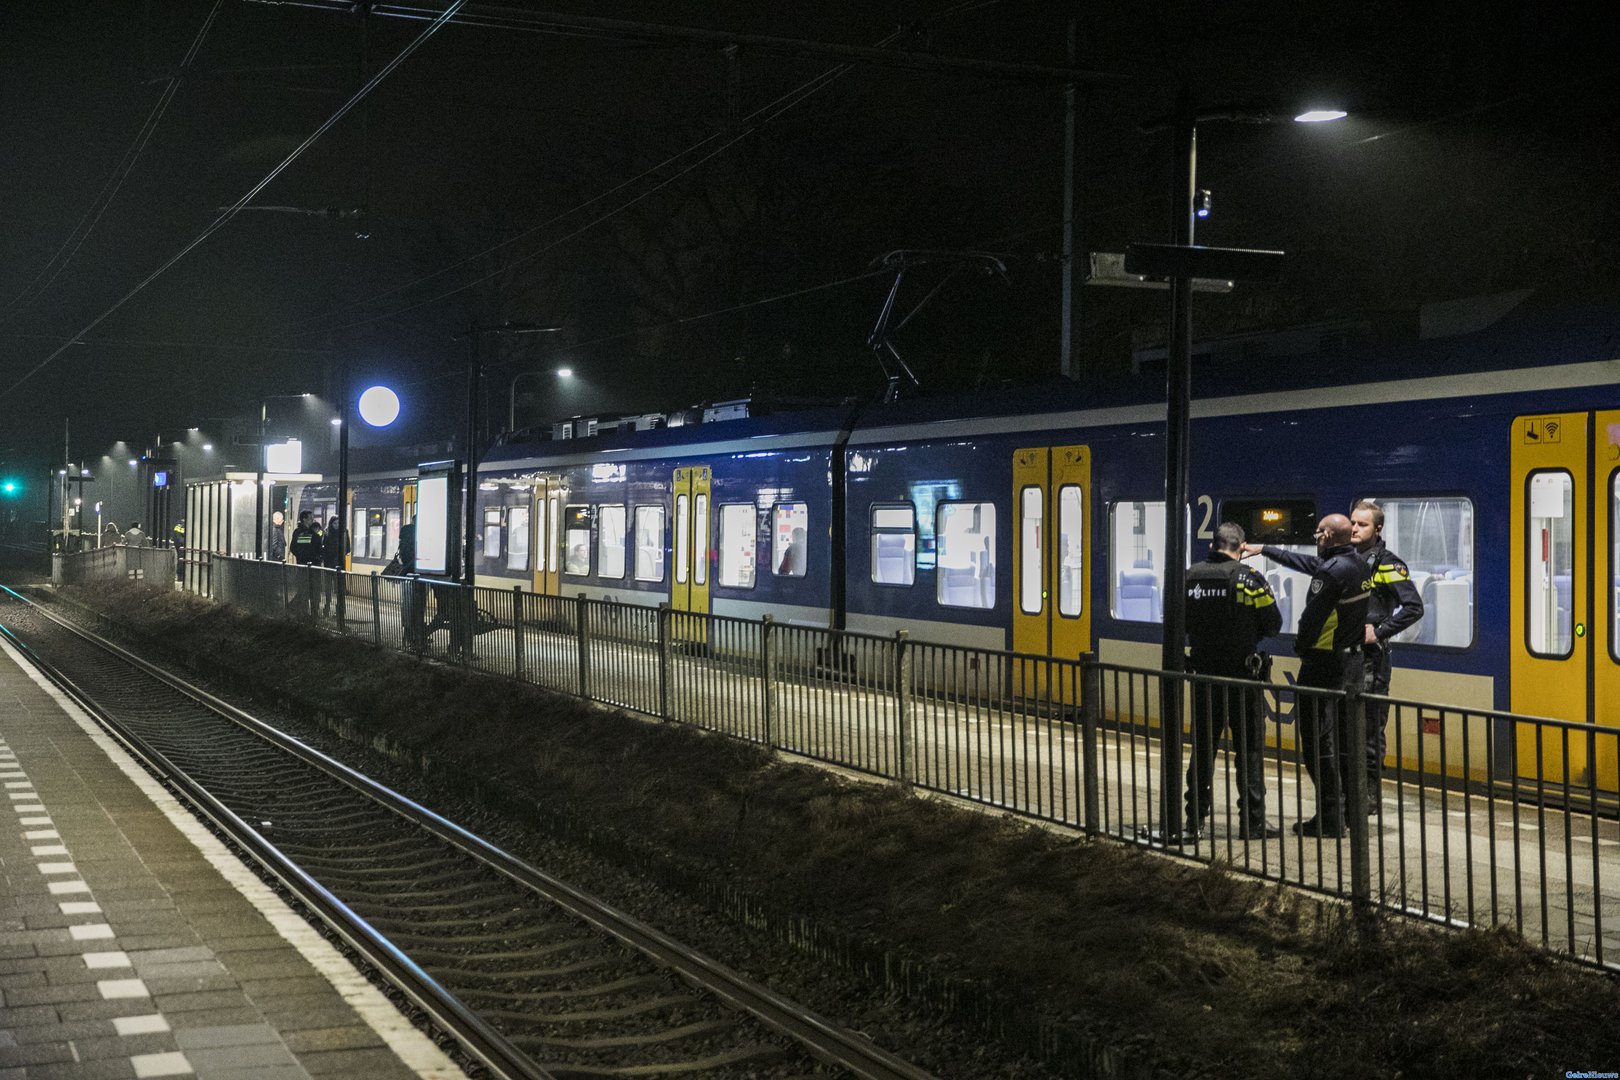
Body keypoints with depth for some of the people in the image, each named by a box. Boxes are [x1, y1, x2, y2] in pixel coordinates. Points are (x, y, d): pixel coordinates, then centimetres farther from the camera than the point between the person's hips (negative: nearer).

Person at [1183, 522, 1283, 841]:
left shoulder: (1191, 578, 1)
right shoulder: (1248, 579, -10)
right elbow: (1273, 624, -5)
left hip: (1203, 673, 4)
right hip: (1241, 674, -4)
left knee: (1202, 746, 12)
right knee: (1249, 748, 2)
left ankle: (1196, 817, 16)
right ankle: (1253, 822, 3)